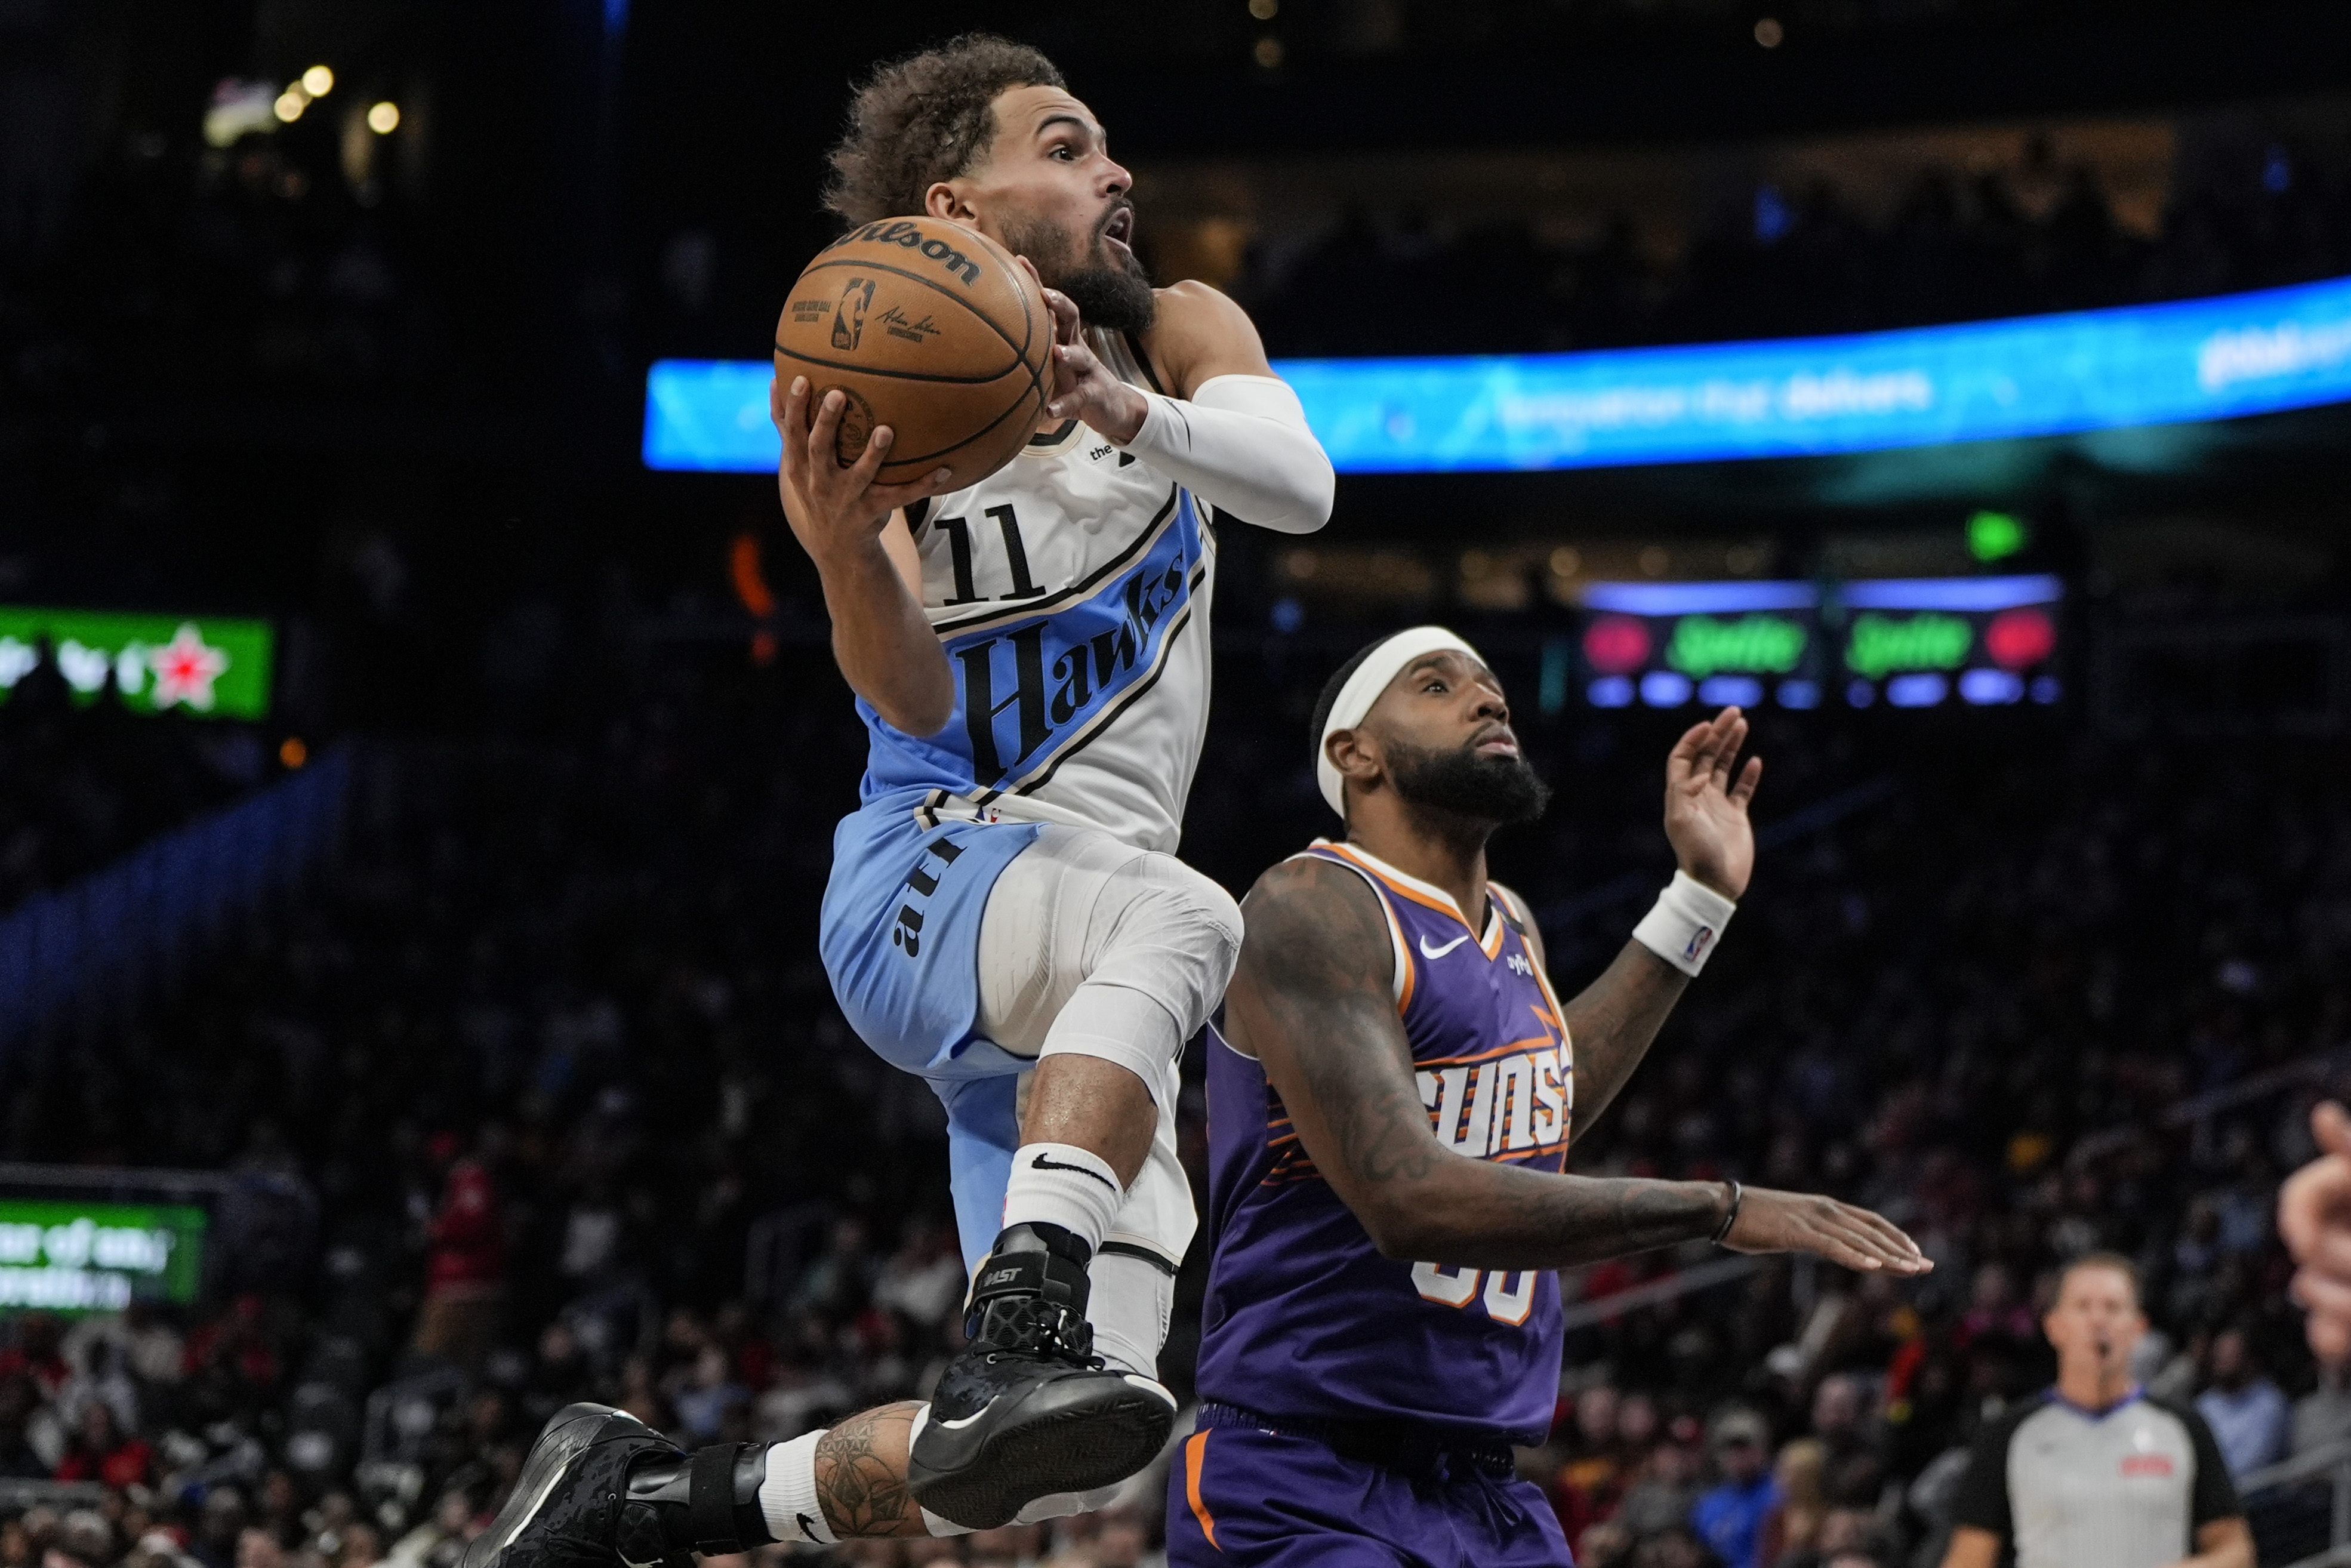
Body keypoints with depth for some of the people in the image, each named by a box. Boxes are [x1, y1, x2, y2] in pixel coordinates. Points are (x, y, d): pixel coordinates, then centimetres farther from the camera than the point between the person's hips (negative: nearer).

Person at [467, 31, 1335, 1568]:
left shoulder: (1176, 334, 3)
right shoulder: (870, 396, -5)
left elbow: (1300, 481, -19)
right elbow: (916, 703, -18)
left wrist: (1125, 412, -39)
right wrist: (846, 544, -39)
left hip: (1077, 1013, 5)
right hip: (929, 882, -4)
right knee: (1184, 914, -40)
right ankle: (1020, 1338, -50)